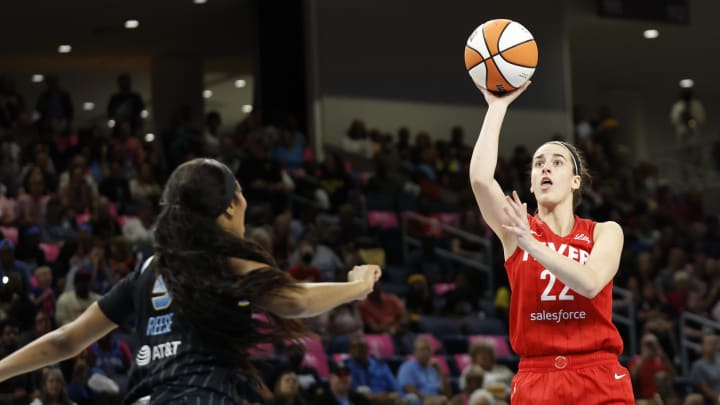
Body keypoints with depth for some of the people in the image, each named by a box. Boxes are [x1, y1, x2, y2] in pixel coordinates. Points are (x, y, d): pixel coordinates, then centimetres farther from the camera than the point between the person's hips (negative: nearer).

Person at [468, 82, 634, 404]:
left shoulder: (605, 232, 6)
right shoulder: (517, 229, 6)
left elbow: (591, 282, -15)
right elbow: (480, 177, -11)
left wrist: (532, 246, -22)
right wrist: (498, 106, -9)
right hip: (536, 379, 0)